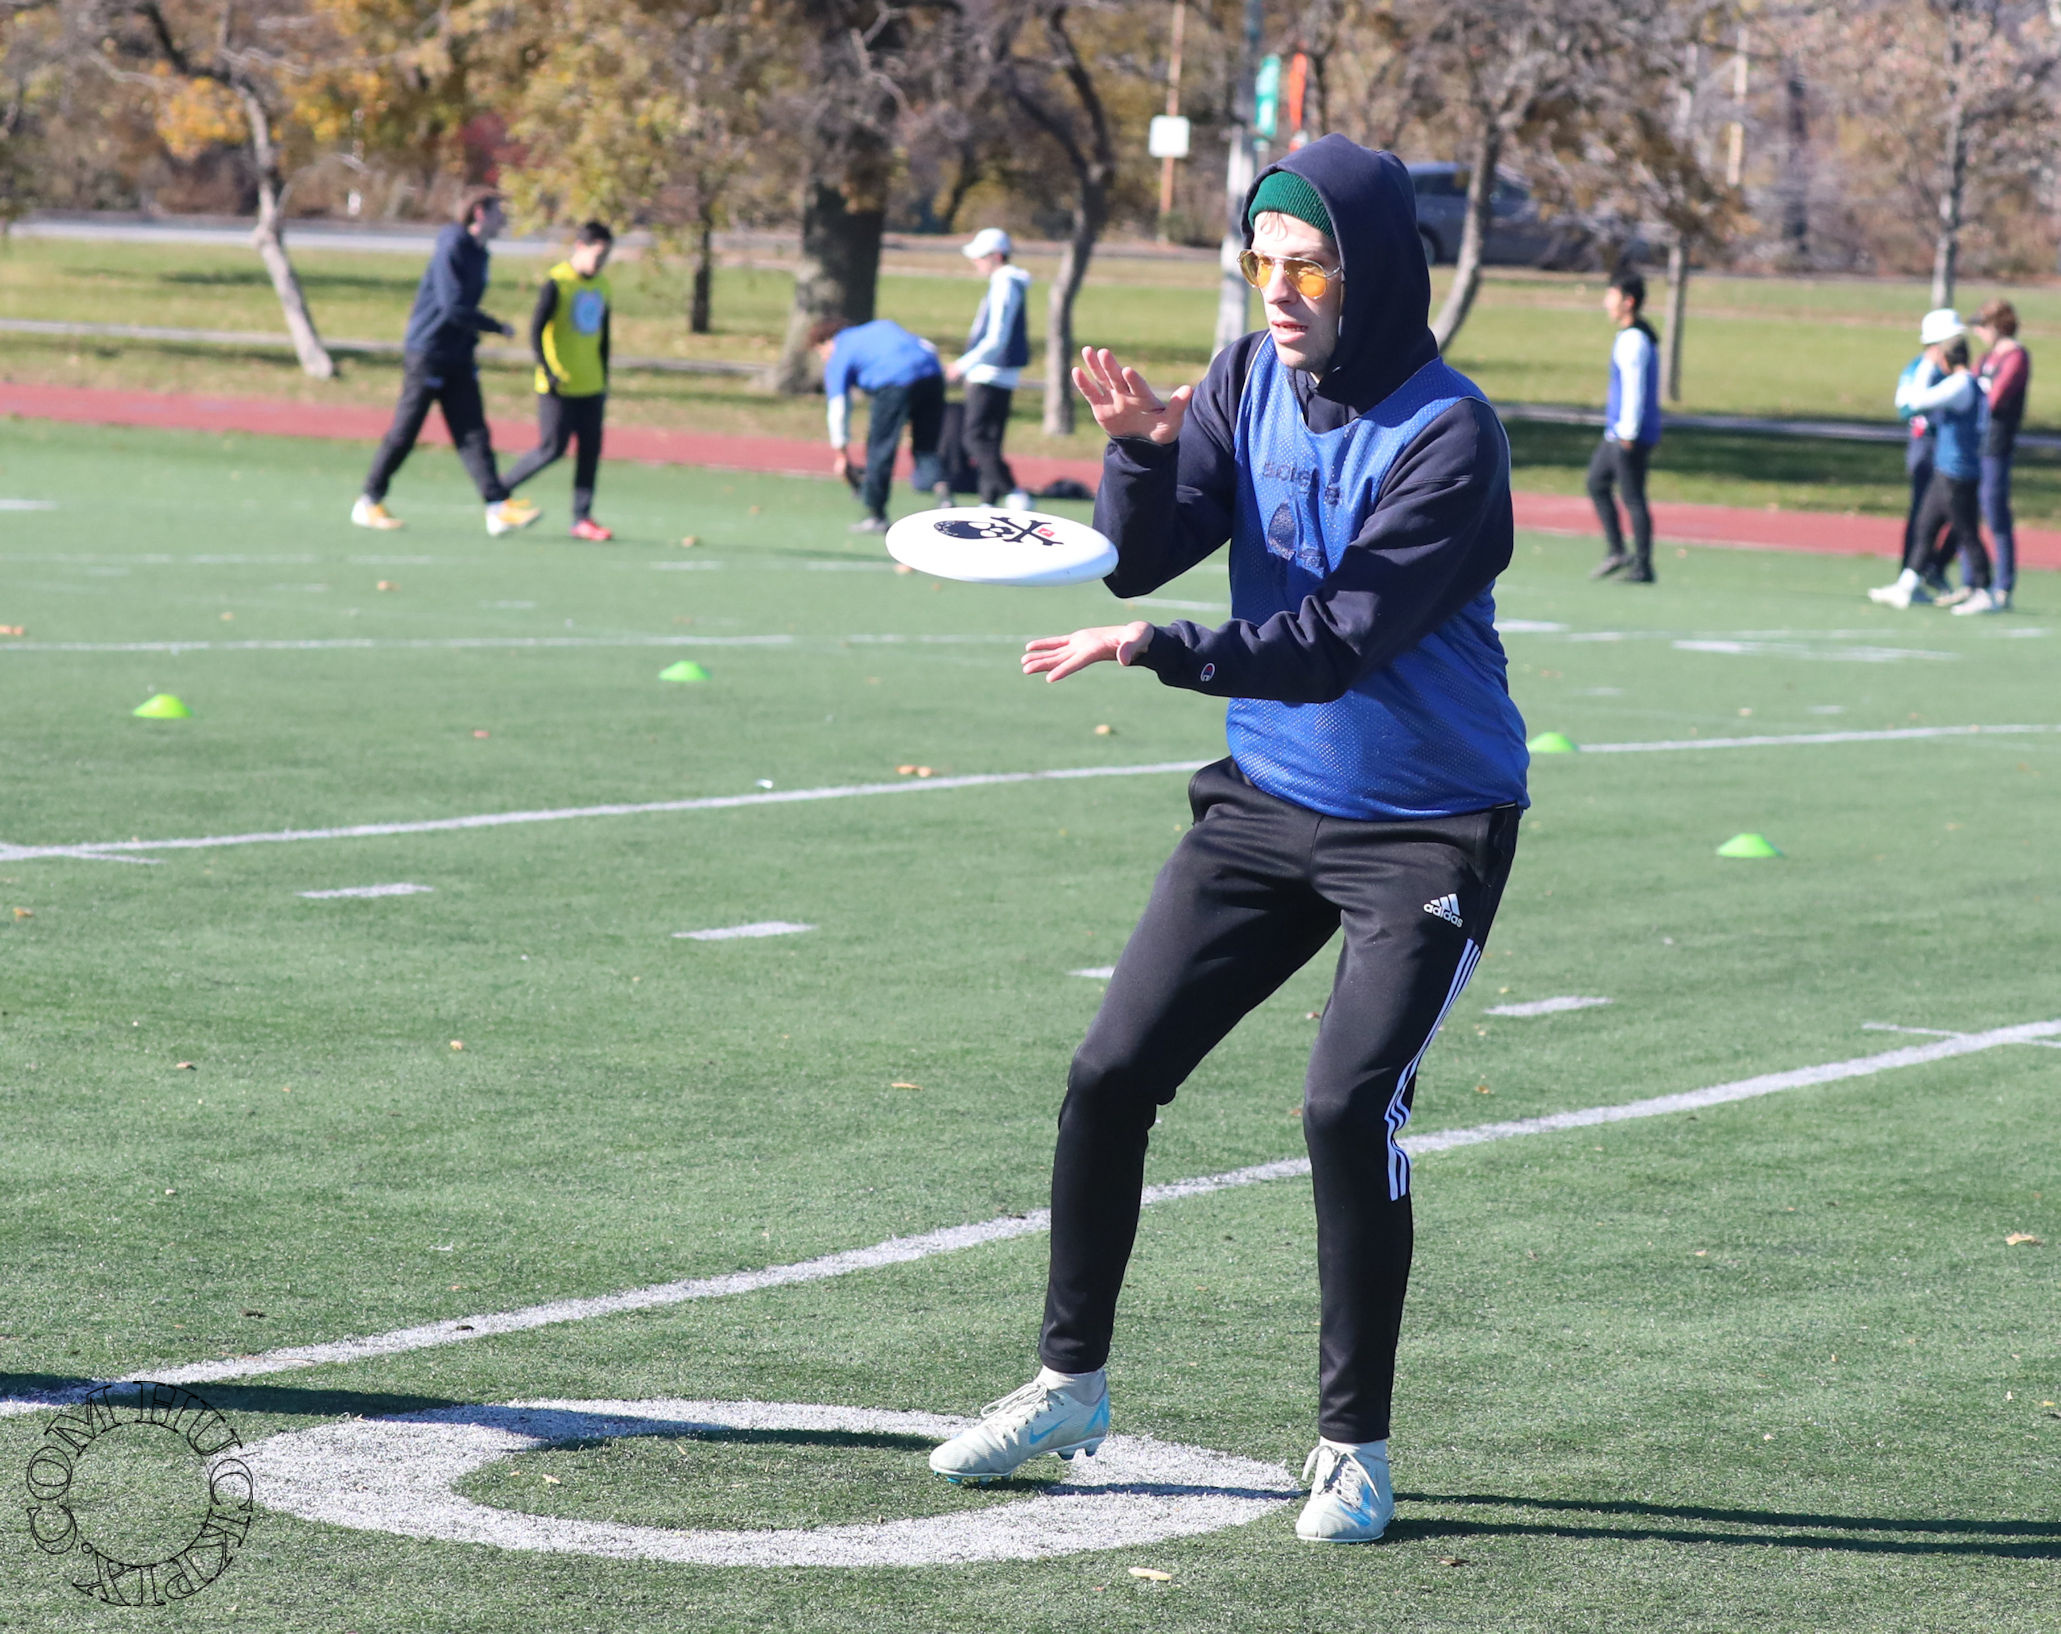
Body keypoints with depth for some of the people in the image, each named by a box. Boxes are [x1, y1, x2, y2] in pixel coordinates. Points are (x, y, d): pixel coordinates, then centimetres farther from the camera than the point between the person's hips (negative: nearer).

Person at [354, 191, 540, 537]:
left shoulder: (477, 255, 11)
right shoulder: (452, 249, -16)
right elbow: (453, 306, -23)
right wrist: (497, 327, -14)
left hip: (457, 359, 8)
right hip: (426, 353, -8)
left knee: (473, 432, -1)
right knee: (404, 433, 0)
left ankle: (498, 508, -9)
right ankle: (369, 502, 12)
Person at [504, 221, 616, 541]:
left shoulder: (602, 287, 11)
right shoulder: (557, 283, -11)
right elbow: (536, 330, -13)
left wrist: (604, 381, 17)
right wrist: (547, 372, -18)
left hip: (591, 386, 6)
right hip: (559, 388, -6)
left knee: (591, 449, 2)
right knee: (553, 448, -6)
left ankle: (582, 518, 6)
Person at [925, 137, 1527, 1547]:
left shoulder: (1446, 433, -19)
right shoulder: (1250, 384, -1)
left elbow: (1341, 640, -25)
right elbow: (1139, 560, -6)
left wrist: (1157, 650, -32)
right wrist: (1142, 448, -25)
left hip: (1428, 831, -6)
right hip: (1269, 799, 6)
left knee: (1349, 1109, -17)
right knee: (1111, 1080, 4)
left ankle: (1355, 1445, -1)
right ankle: (1071, 1382, 21)